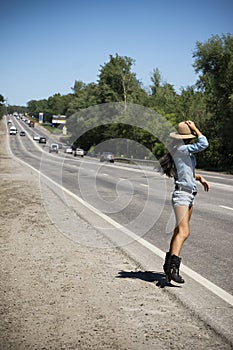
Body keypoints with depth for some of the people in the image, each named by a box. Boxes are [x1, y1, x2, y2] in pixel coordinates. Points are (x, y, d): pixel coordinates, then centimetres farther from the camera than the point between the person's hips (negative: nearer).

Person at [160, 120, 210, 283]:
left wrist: (199, 178, 18)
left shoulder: (185, 150, 15)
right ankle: (173, 266, -31)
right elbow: (204, 144, -21)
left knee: (179, 231, 15)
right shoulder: (179, 149, -15)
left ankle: (169, 264, 24)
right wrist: (195, 128, -10)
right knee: (184, 232, -22)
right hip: (182, 195, -10)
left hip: (190, 196, 10)